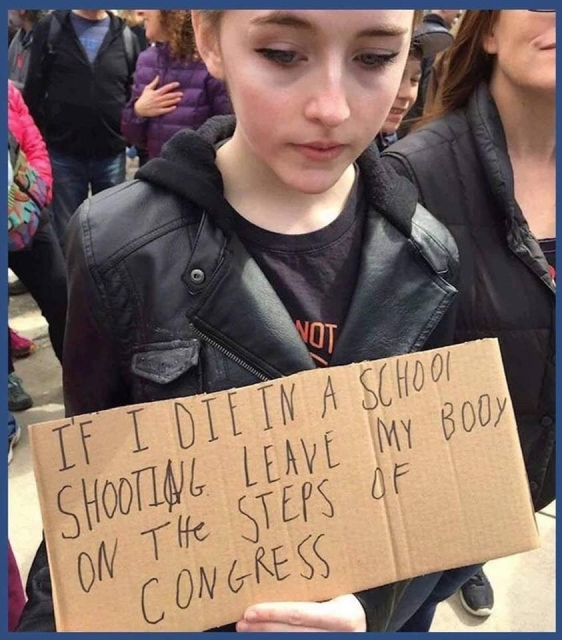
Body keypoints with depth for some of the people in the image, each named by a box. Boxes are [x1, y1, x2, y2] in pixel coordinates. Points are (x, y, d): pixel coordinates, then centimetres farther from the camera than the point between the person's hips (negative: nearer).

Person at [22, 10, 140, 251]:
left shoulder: (126, 37, 6)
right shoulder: (50, 29, 2)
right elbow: (33, 91, 2)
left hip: (111, 155, 1)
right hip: (63, 154, -1)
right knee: (67, 233, 7)